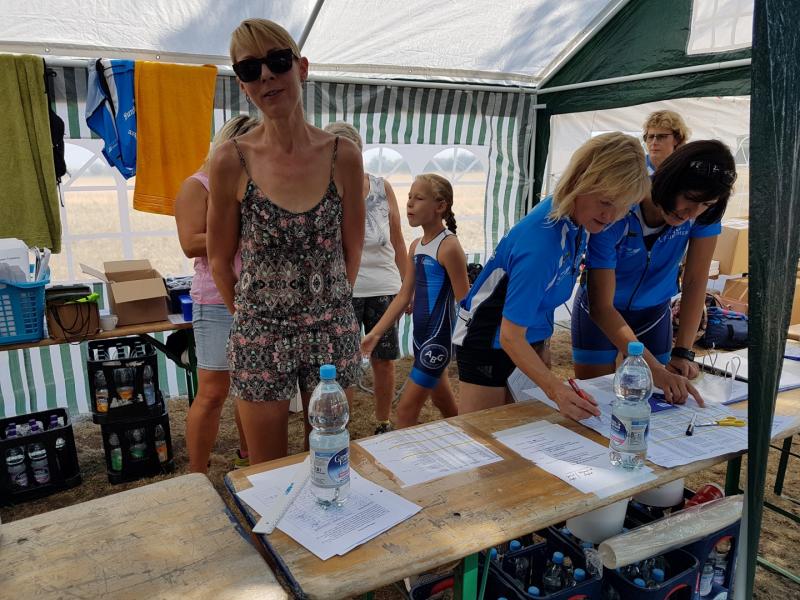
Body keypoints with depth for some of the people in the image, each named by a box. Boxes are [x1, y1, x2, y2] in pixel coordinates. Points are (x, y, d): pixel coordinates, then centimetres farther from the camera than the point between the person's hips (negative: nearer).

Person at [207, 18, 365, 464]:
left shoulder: (343, 156, -6)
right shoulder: (231, 160, -10)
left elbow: (352, 249, 5)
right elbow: (221, 260, 1)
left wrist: (328, 308, 11)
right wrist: (252, 316, 9)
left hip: (333, 332, 1)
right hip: (261, 338, -1)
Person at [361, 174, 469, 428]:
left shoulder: (449, 246, -17)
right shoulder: (416, 246, 8)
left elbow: (464, 302, -15)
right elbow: (404, 295, 10)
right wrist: (375, 333, 7)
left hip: (439, 337, -8)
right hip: (421, 335, 8)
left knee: (406, 410, -2)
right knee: (443, 402, 21)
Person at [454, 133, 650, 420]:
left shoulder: (575, 214, -9)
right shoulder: (540, 243, -34)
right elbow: (510, 336, -31)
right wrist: (556, 389, -42)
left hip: (533, 336, 8)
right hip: (490, 341, -8)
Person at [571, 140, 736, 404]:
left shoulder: (704, 213, -21)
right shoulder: (615, 216, -33)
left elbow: (695, 281, -14)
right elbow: (601, 307, -33)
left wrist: (683, 352, -24)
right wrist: (655, 369, -40)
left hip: (653, 313, 3)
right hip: (600, 313, -3)